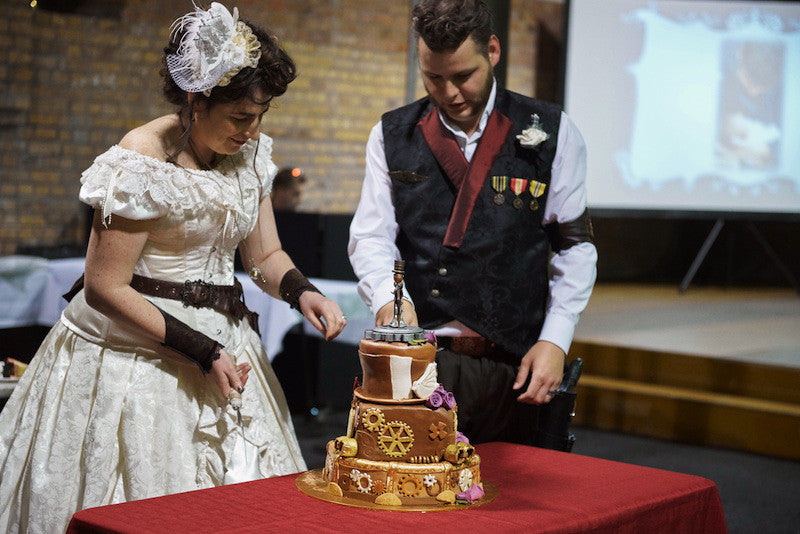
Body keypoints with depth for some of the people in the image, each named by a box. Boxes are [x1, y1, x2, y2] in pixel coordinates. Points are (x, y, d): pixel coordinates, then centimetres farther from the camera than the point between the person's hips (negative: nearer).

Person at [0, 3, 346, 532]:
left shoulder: (248, 155, 3)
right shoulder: (142, 163, -18)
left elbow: (265, 255, 12)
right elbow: (104, 288, -17)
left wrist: (301, 291, -10)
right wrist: (200, 350, -19)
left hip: (221, 344, 7)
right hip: (140, 349, -7)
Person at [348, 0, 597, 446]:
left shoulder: (551, 133, 3)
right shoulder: (391, 136, 8)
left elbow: (575, 246, 5)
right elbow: (370, 237, 6)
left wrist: (555, 341, -3)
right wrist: (388, 295, -15)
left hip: (512, 365, -1)